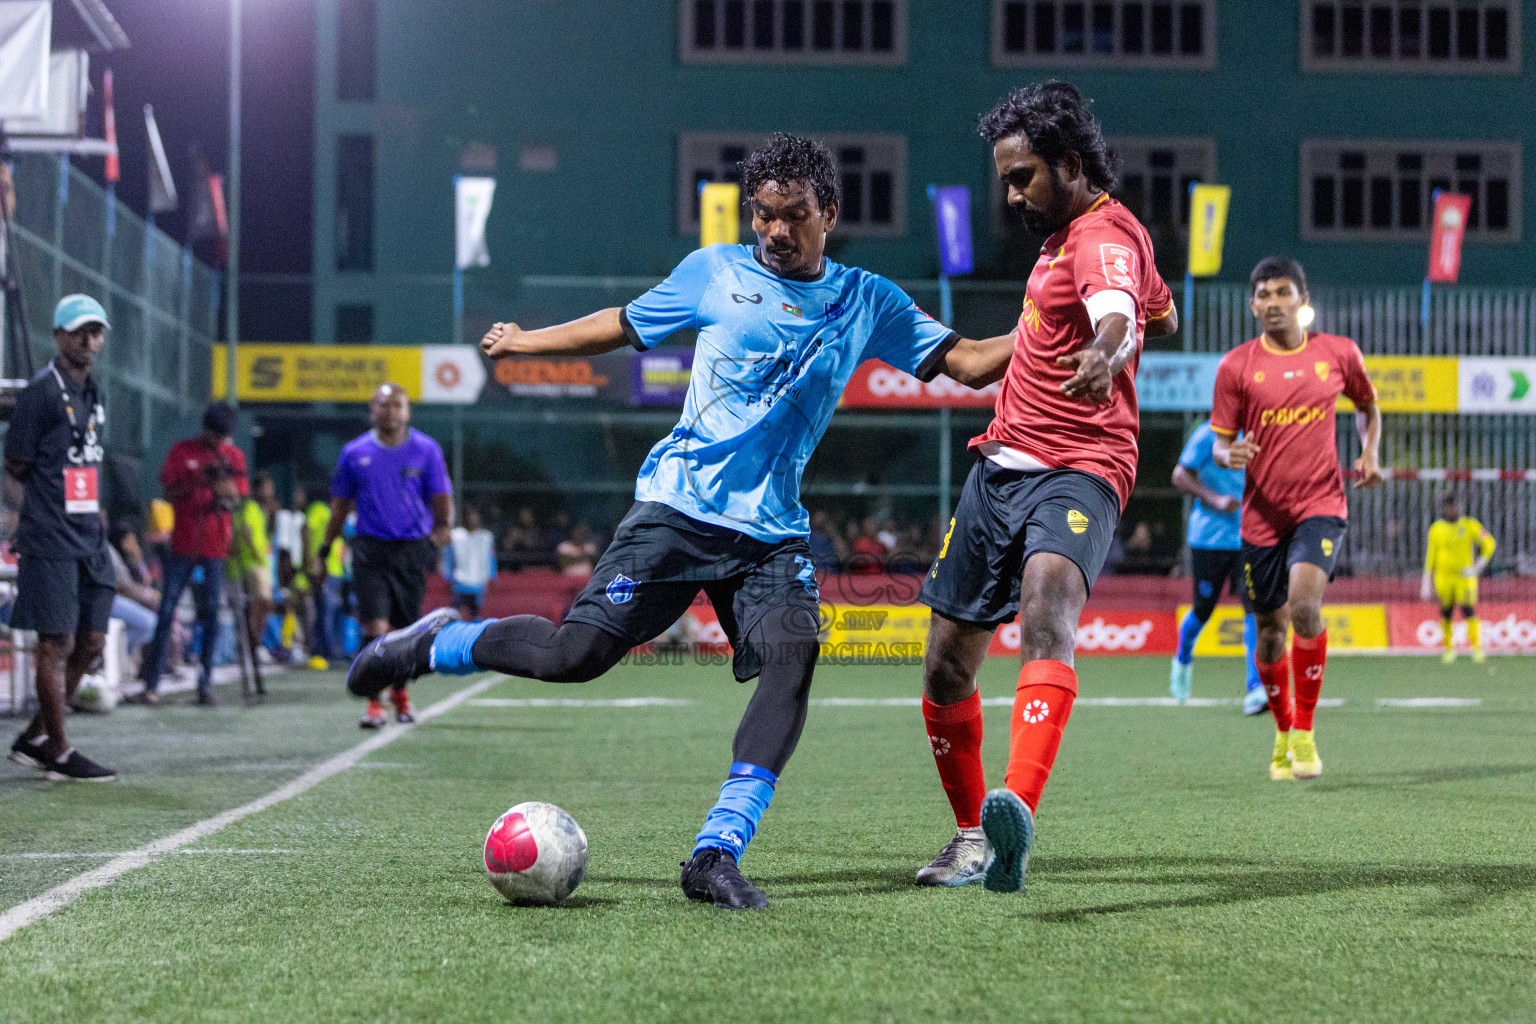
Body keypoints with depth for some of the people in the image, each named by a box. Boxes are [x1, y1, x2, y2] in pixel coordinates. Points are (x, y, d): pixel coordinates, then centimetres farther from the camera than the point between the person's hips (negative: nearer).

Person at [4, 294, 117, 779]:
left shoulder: (93, 392, 15)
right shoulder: (41, 391, -9)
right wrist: (52, 489, 0)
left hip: (89, 538, 8)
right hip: (50, 540, -8)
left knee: (91, 641, 9)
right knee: (57, 643, -3)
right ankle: (58, 753, 5)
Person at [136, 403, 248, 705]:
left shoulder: (233, 456, 8)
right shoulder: (182, 451, 3)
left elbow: (238, 499, 8)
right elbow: (170, 494, 0)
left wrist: (225, 486, -14)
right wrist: (197, 480, -16)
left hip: (215, 547, 1)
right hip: (183, 544, -1)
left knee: (211, 613, -2)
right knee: (166, 614, -5)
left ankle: (206, 683, 3)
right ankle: (151, 685, -5)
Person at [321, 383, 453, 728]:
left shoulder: (426, 450, 3)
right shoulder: (354, 453, 6)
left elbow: (442, 499, 2)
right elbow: (340, 505, 13)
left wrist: (440, 535, -15)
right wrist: (325, 548, 12)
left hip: (412, 550, 1)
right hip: (370, 549, 0)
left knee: (404, 629, 9)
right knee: (375, 627, -13)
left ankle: (400, 692, 32)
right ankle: (374, 703, -10)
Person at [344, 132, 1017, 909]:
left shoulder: (867, 303, 9)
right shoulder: (715, 272, 7)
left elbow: (968, 362, 5)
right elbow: (626, 324, 22)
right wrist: (530, 342, 29)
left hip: (773, 528, 2)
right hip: (680, 504, -2)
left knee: (792, 658, -24)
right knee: (577, 654, -12)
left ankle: (715, 855, -23)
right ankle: (432, 645, 16)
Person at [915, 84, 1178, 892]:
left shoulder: (1103, 235, -12)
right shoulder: (1068, 232, 19)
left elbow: (1121, 312, -37)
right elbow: (1164, 314, 36)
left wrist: (1104, 349, -60)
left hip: (1075, 472, -10)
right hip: (1000, 464, 10)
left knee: (1045, 615, -36)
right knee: (946, 672, 9)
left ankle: (1019, 810, -57)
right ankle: (975, 836, 29)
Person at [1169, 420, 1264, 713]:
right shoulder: (1209, 433, -9)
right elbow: (1180, 476, -7)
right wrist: (1215, 499, -19)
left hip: (1248, 538, 3)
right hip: (1209, 537, -3)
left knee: (1254, 605, -12)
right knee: (1202, 609, 9)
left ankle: (1255, 689, -16)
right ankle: (1183, 661, 41)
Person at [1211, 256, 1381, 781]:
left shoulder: (1339, 353, 2)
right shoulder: (1236, 365, -2)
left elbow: (1368, 404, 20)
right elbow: (1220, 442, 3)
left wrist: (1370, 451, 2)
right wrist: (1230, 455, -20)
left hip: (1320, 505, -1)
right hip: (1262, 515, 1)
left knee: (1304, 604, -25)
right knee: (1271, 631, 8)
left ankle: (1305, 730, -10)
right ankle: (1283, 732, 32)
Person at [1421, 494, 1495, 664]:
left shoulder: (1470, 525, 1)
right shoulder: (1436, 528, 6)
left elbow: (1489, 544, 3)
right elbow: (1430, 556, 10)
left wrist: (1478, 567, -5)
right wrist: (1427, 583, 9)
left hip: (1464, 576, -2)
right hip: (1443, 578, 2)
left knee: (1469, 611, -14)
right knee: (1446, 613, 4)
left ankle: (1477, 648, -15)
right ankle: (1449, 648, 17)